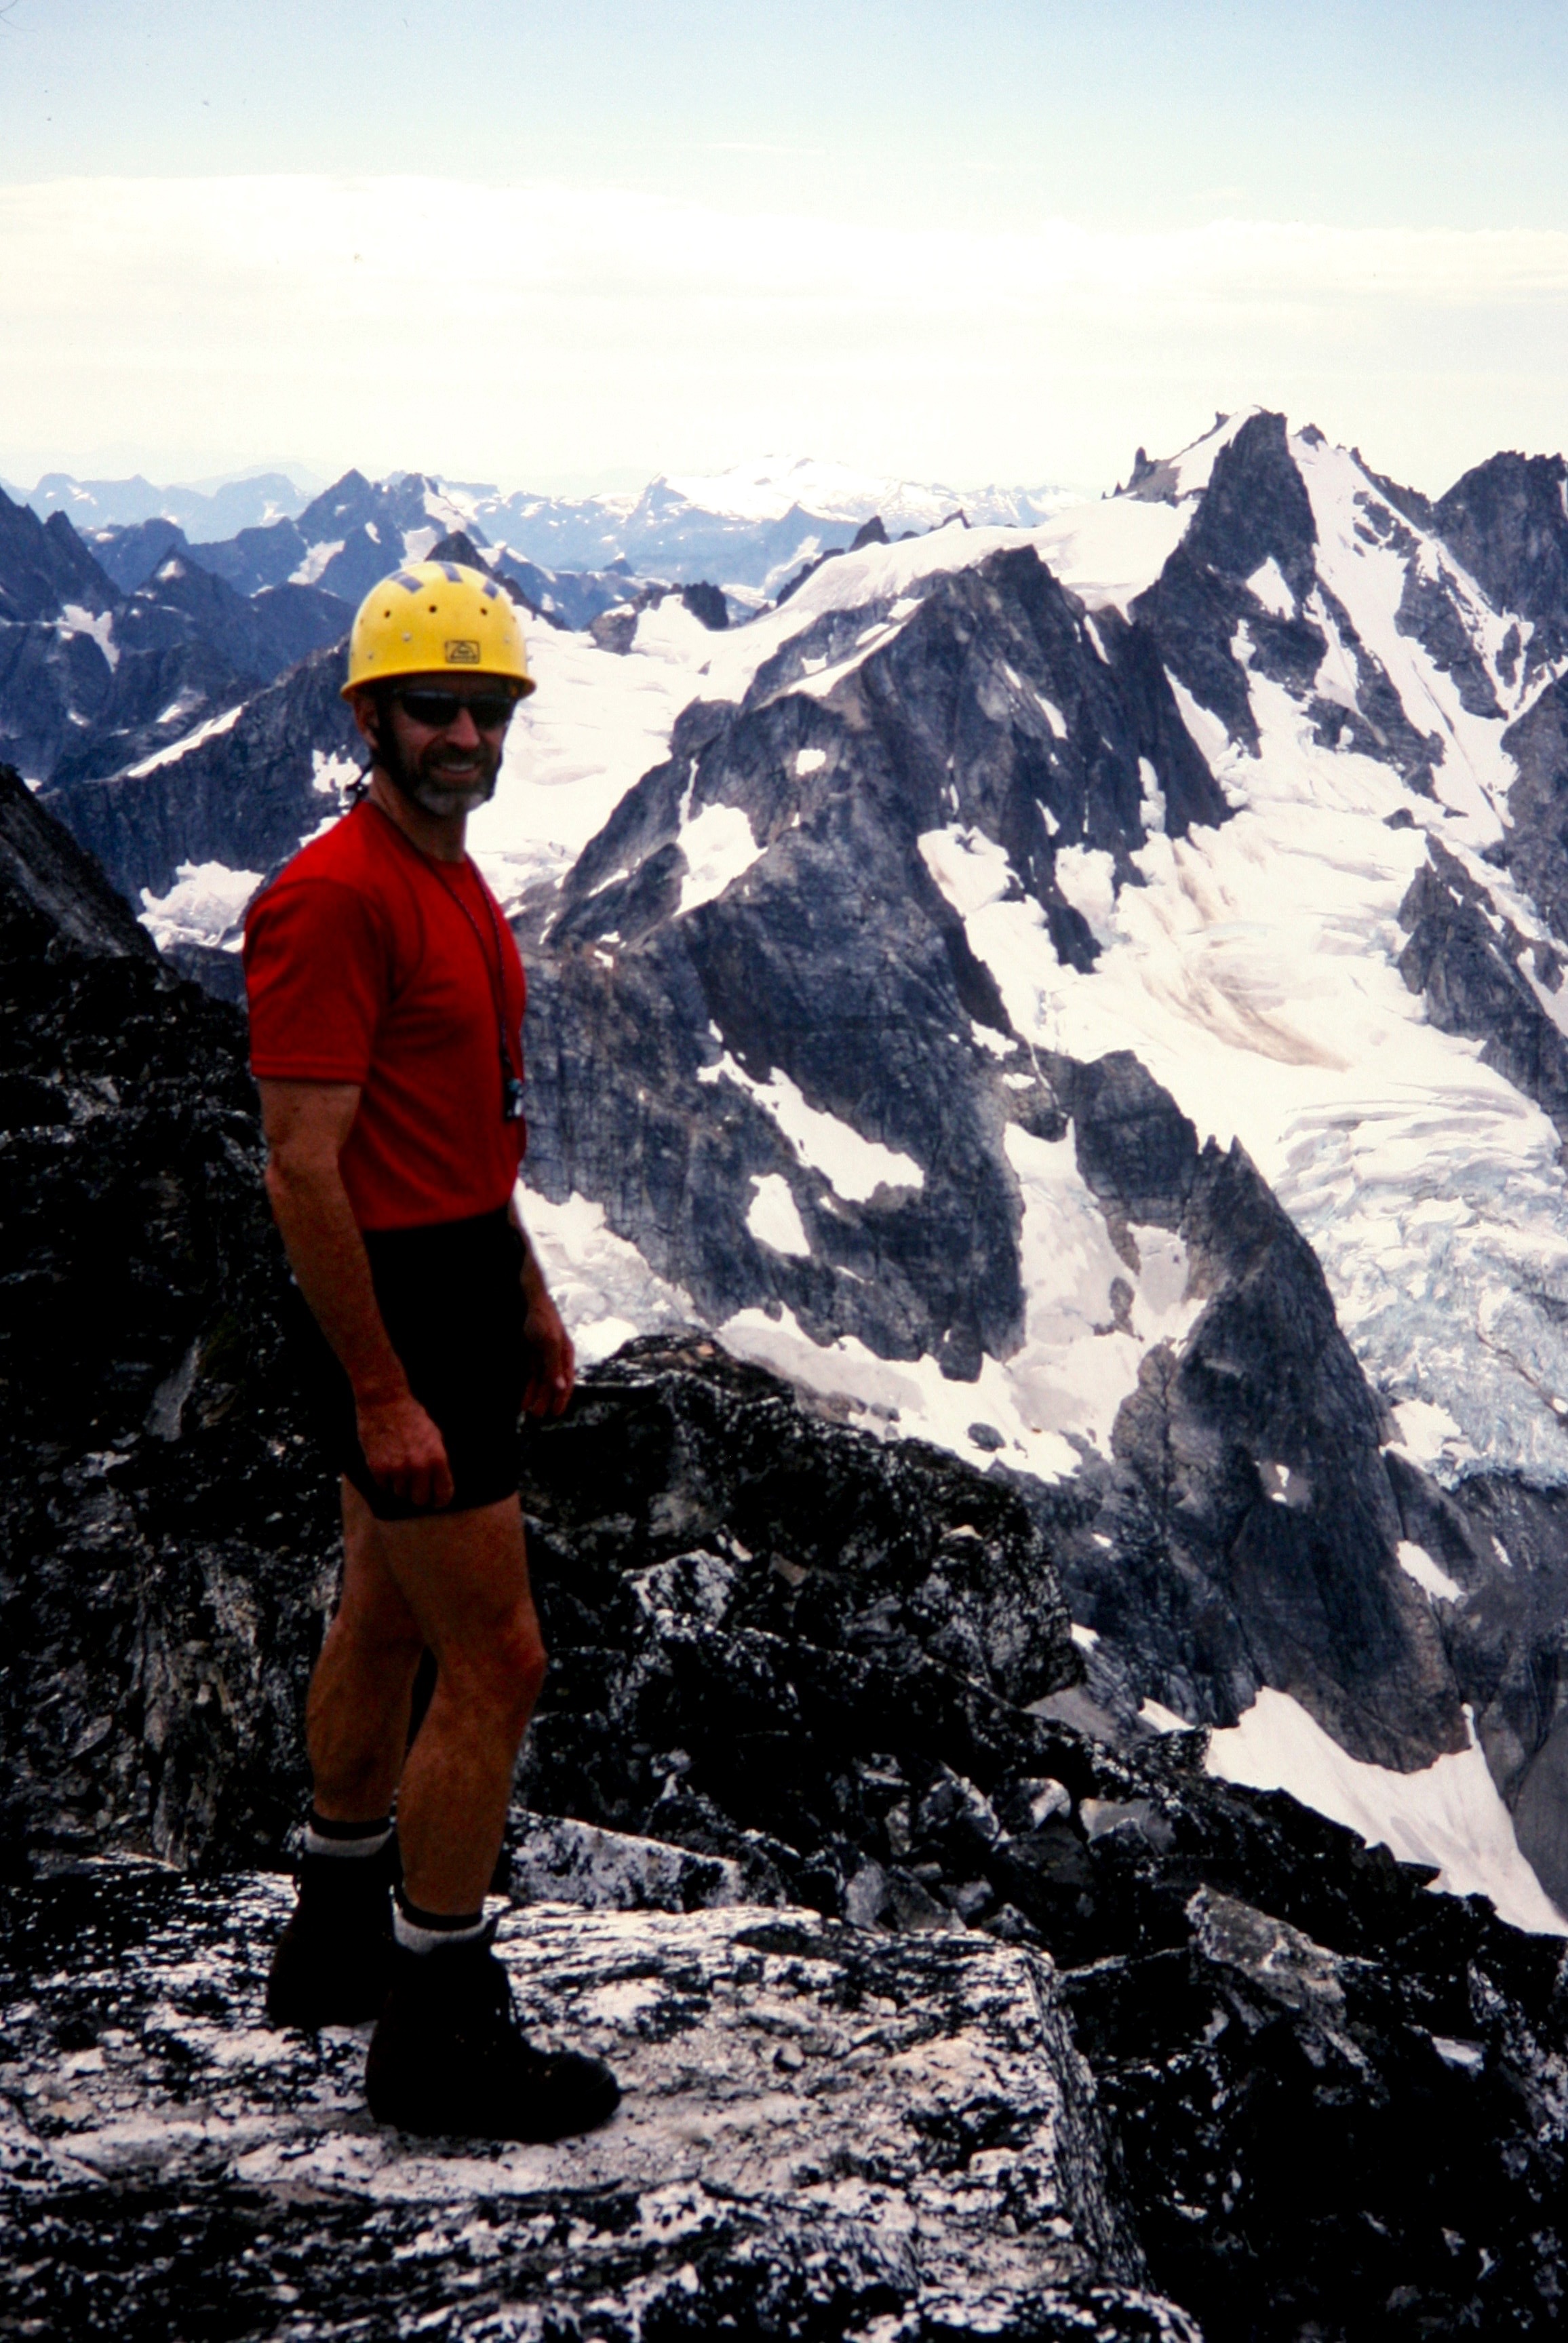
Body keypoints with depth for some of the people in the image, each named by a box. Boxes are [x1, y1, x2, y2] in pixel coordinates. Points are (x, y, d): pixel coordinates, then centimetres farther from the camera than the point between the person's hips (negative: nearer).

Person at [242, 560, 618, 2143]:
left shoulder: (453, 882, 11)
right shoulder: (333, 899, -20)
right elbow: (304, 1169, -23)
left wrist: (527, 1296, 18)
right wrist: (382, 1394, -23)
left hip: (461, 1297, 10)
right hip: (392, 1316, -10)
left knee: (389, 1624, 20)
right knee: (496, 1663, -5)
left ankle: (338, 1939, 37)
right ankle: (437, 2035, 8)